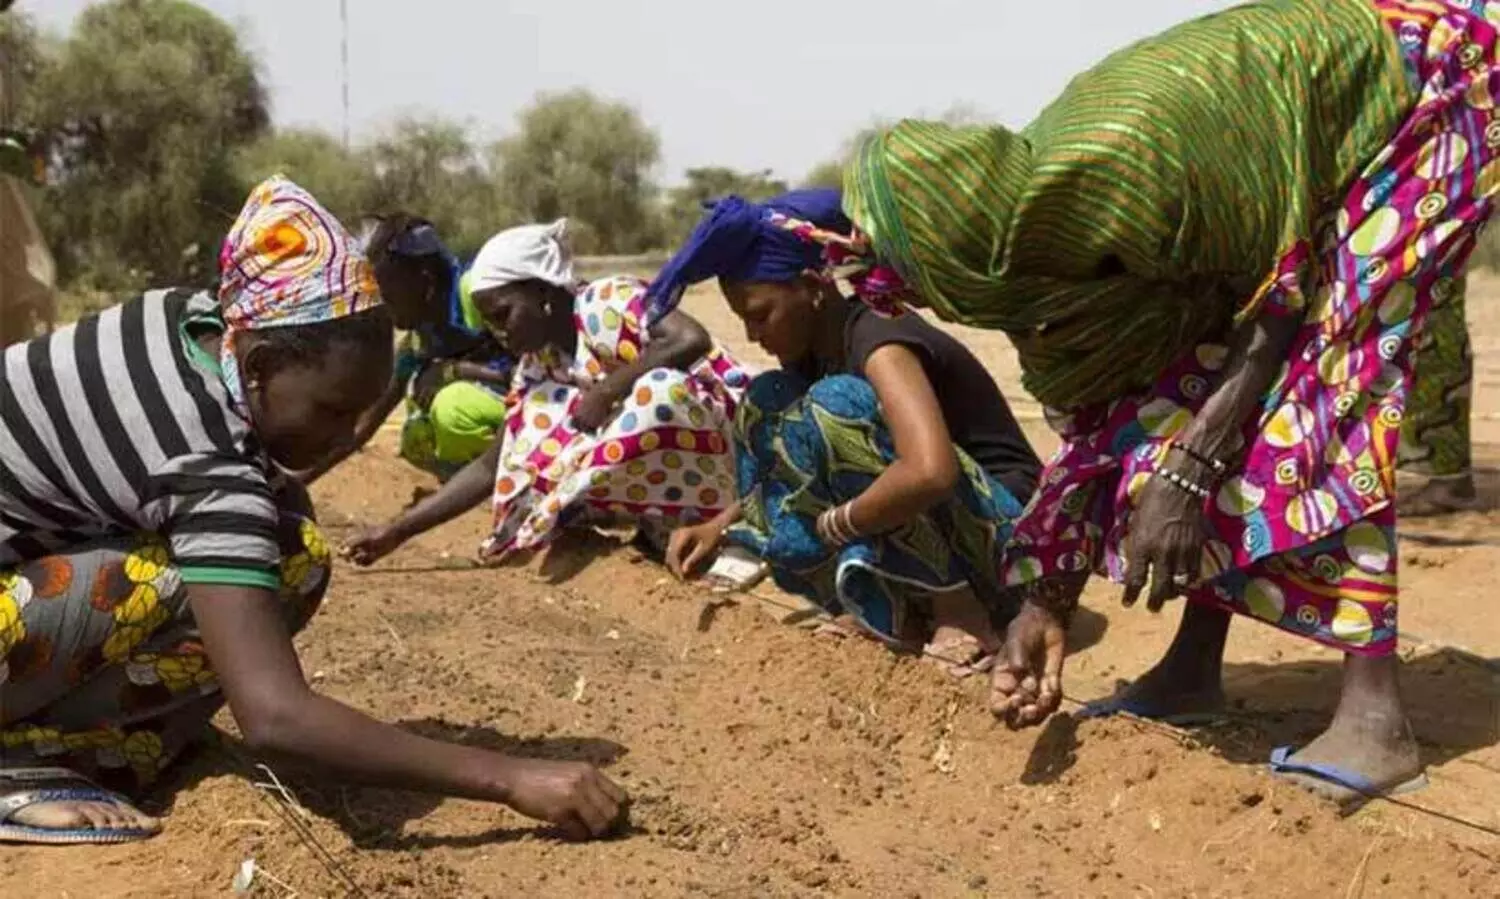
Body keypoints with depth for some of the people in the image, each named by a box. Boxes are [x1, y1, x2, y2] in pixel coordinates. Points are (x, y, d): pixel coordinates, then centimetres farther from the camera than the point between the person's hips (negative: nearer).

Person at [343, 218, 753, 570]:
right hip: (663, 464, 7)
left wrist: (606, 390, -25)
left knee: (661, 389, -35)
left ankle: (547, 523, -18)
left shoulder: (608, 302, -16)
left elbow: (692, 340, -32)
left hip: (724, 446, -7)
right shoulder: (538, 368, 5)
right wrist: (399, 530, 0)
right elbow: (492, 467, 5)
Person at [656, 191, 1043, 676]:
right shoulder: (813, 353, 6)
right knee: (768, 404, 4)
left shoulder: (881, 340, -20)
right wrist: (722, 525, 2)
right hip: (928, 531, 9)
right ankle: (892, 610, -7)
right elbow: (779, 460, 18)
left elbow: (930, 473, -38)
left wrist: (828, 526, -25)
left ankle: (958, 612, -17)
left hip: (1001, 538, -9)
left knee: (833, 403, -28)